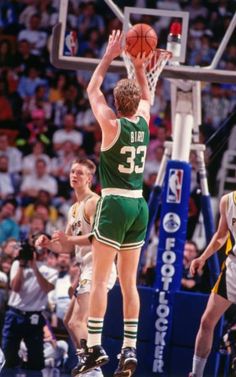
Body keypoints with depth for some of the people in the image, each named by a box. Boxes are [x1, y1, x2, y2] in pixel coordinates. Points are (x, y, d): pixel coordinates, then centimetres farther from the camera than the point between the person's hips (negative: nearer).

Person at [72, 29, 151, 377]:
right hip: (139, 206, 6)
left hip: (115, 205, -6)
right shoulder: (143, 123, 5)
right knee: (129, 281, 8)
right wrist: (140, 67, 23)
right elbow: (147, 97, 28)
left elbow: (92, 90, 6)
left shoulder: (112, 125, -9)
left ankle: (94, 347, -13)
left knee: (100, 279, -6)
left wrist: (109, 57, 11)